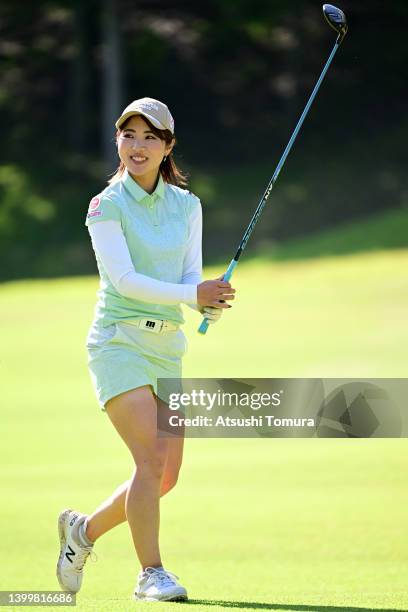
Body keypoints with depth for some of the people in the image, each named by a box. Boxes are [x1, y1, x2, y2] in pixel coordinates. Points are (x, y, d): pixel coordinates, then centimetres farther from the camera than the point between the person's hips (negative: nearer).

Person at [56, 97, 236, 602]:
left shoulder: (186, 205, 10)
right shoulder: (106, 206, -6)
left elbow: (192, 276, 2)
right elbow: (122, 279, -17)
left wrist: (210, 304, -20)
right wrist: (190, 295, -28)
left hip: (167, 348, 6)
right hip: (119, 341, -6)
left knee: (166, 476, 5)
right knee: (152, 457, -19)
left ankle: (84, 529, 27)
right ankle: (151, 573, -12)